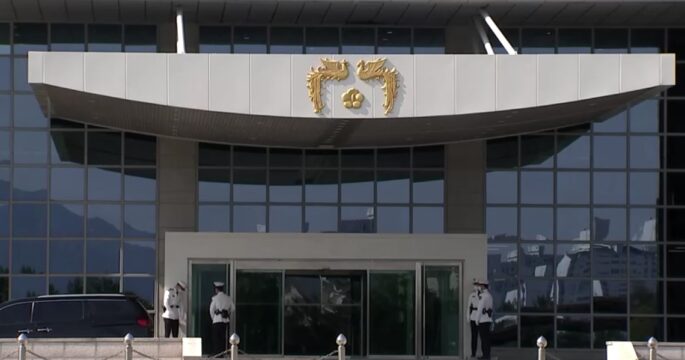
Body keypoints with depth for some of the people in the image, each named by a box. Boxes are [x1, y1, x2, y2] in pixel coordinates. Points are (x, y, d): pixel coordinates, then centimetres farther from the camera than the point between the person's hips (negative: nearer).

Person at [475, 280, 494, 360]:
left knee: (483, 338, -6)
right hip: (488, 319, 9)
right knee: (487, 338, 9)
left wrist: (477, 319, -14)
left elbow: (480, 308, -18)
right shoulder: (490, 296, 15)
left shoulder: (482, 295, -14)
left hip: (482, 319, -9)